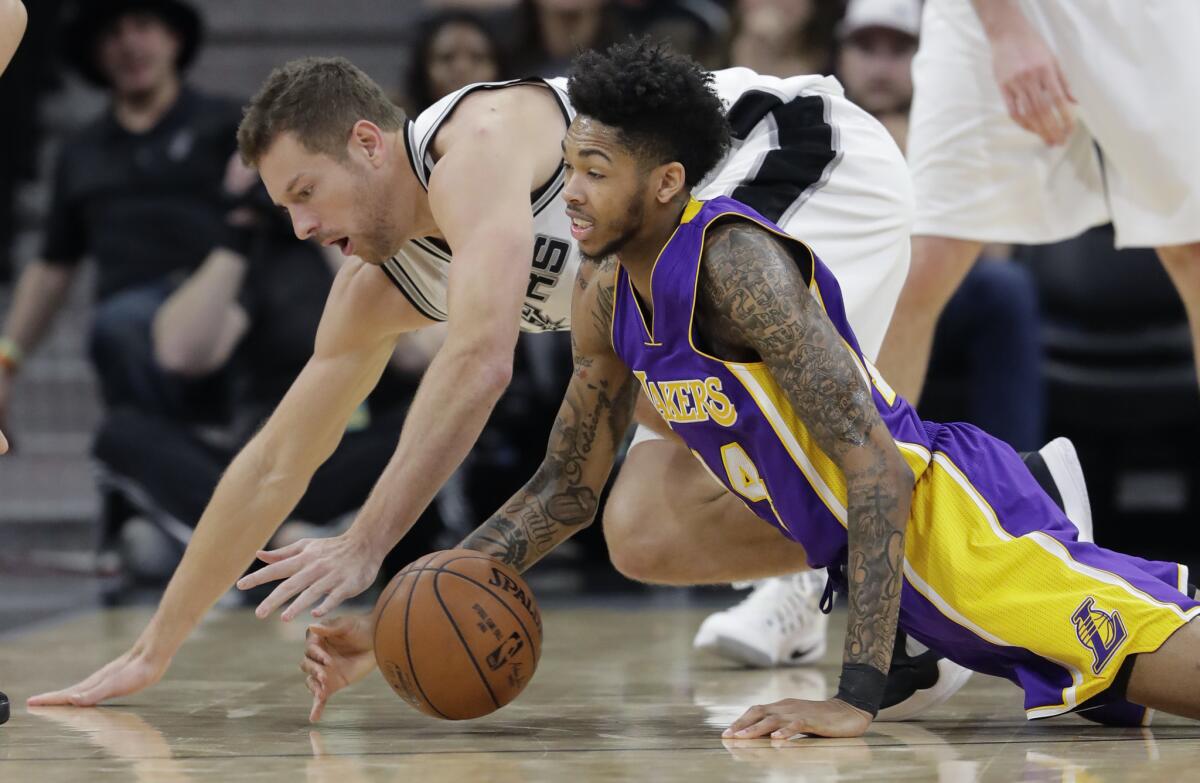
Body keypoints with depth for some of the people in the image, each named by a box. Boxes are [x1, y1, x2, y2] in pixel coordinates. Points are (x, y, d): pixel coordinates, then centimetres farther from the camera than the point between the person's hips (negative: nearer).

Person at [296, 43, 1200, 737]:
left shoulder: (736, 262, -21)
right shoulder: (608, 298, 6)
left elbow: (878, 468, -26)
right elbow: (567, 488, 17)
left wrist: (856, 697, -32)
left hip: (944, 519, -9)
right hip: (868, 548, 9)